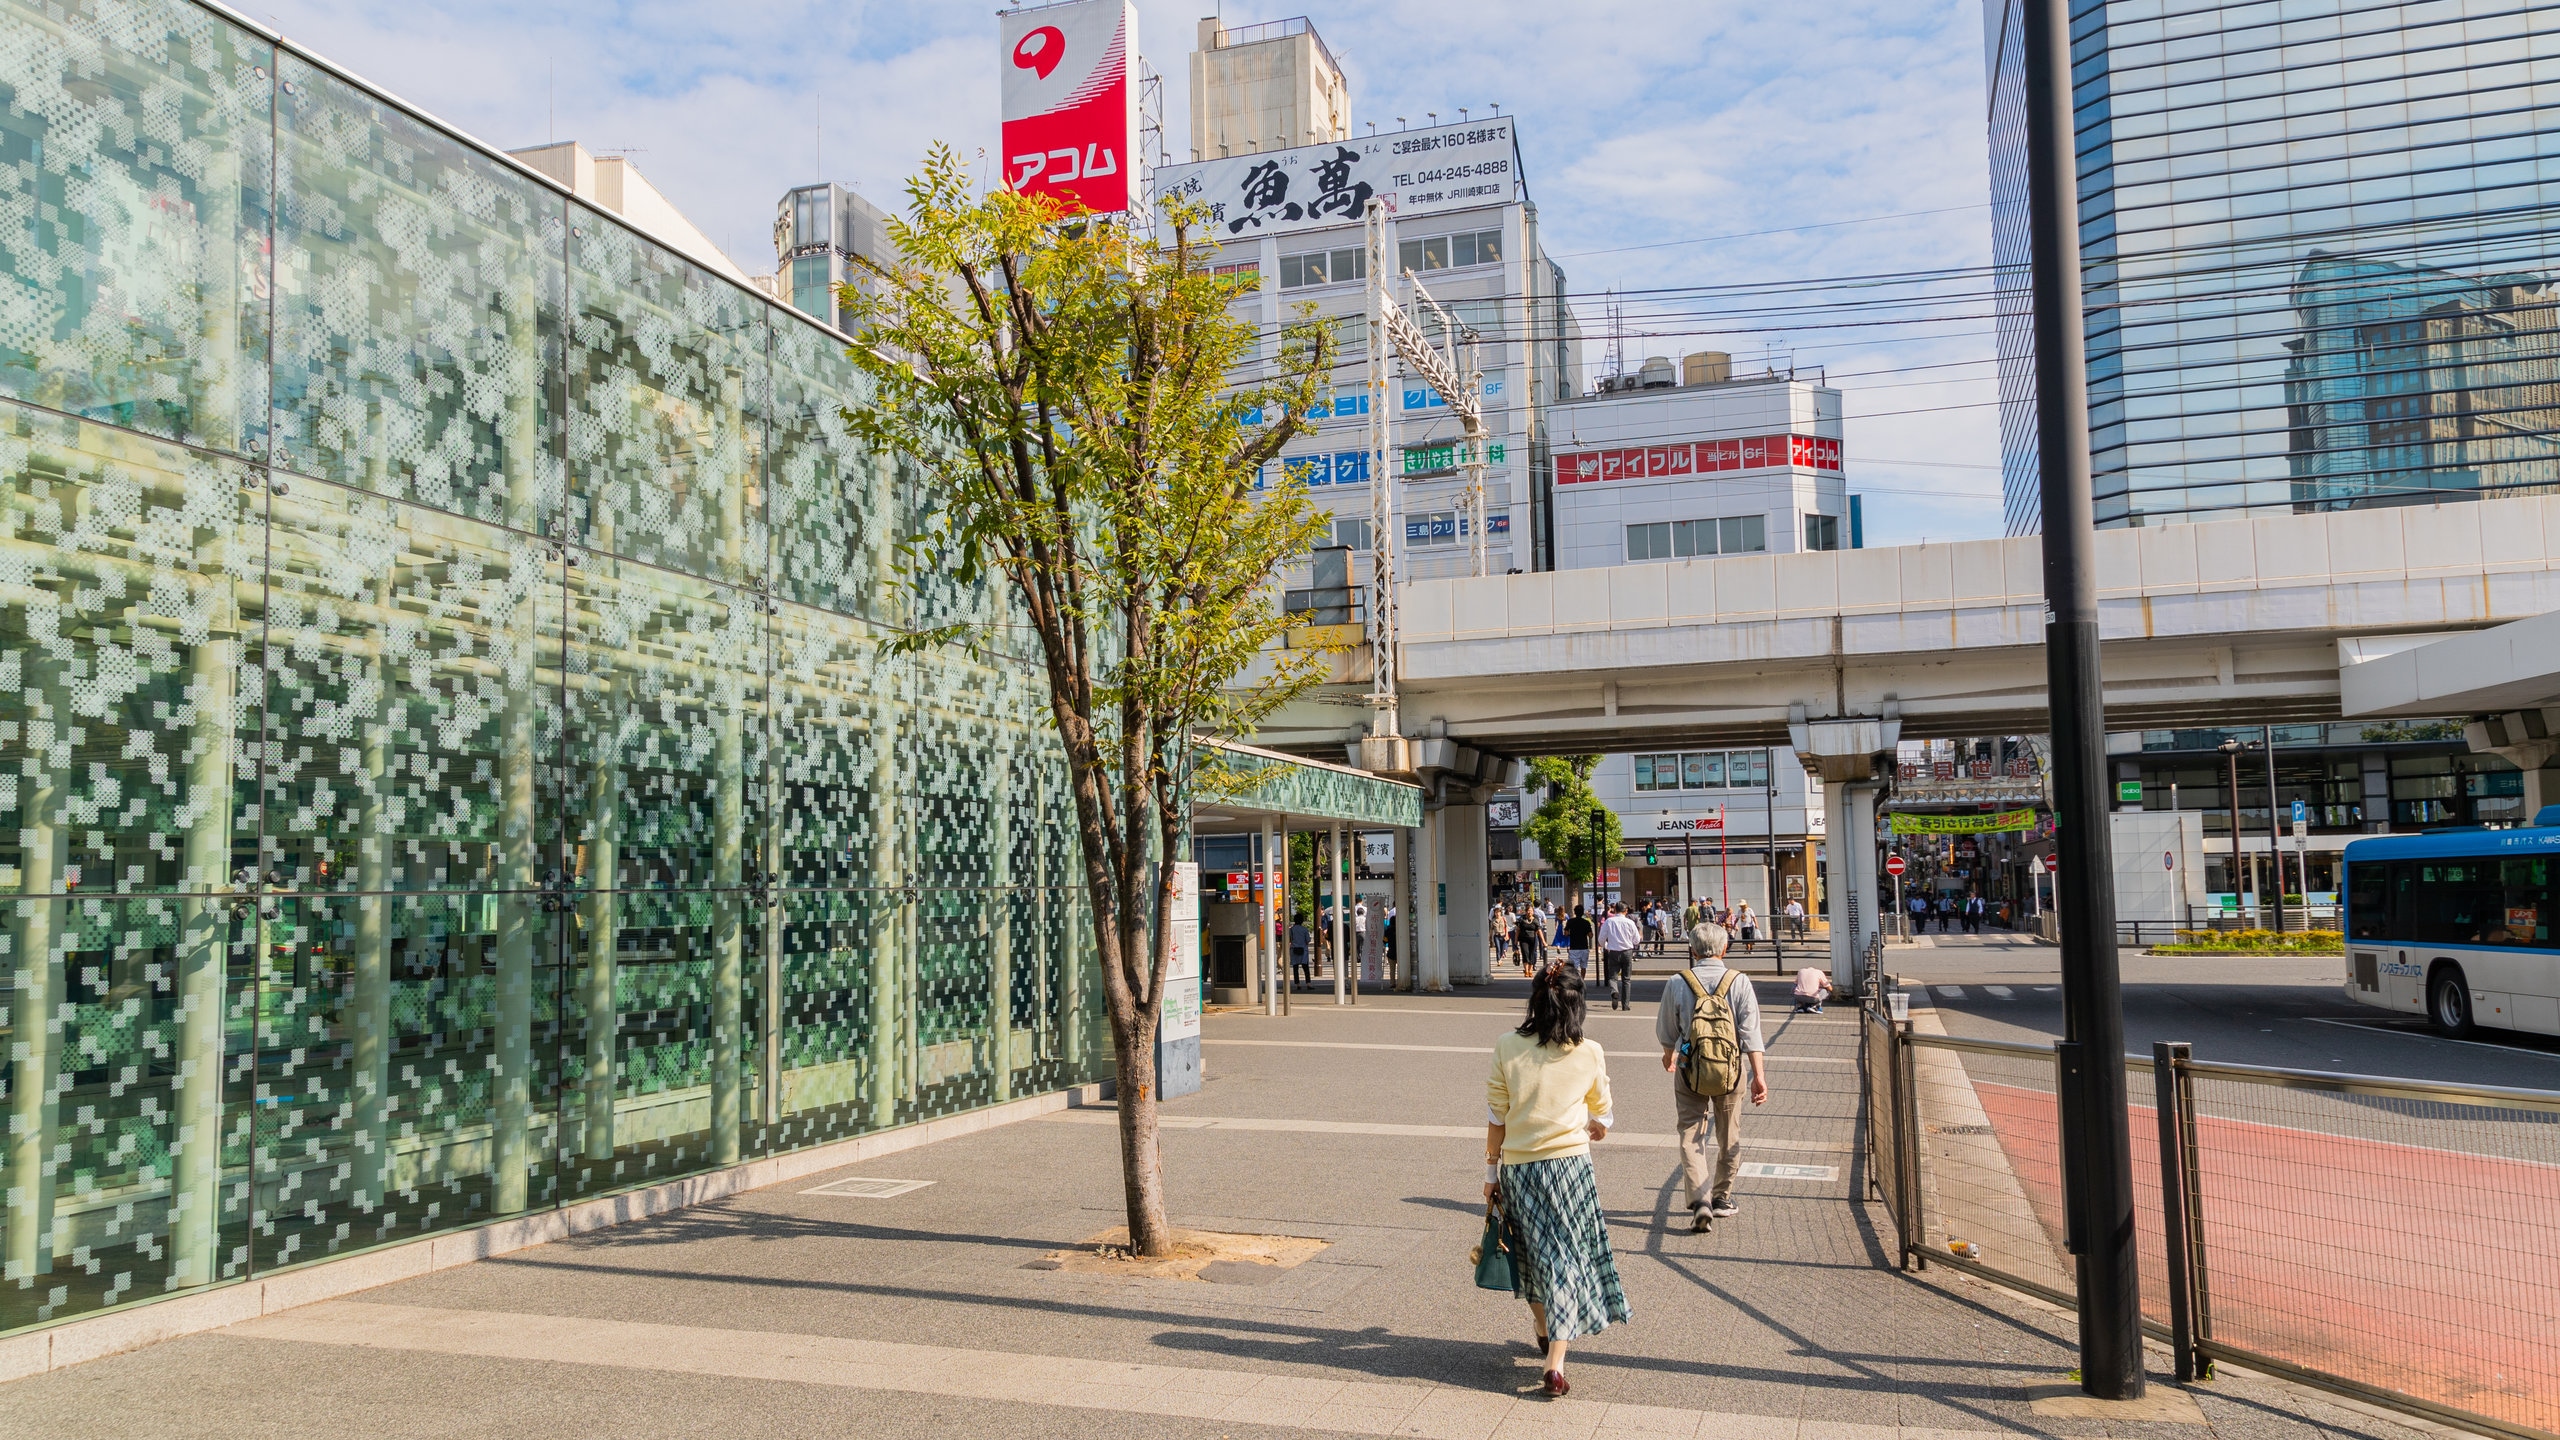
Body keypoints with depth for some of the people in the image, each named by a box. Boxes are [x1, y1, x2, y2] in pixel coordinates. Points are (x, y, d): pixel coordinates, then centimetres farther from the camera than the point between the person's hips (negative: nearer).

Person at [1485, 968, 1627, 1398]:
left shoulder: (1506, 1048, -5)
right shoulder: (1589, 1054, -3)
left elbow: (1496, 1116, -1)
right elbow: (1601, 1112, 14)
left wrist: (1491, 1169, 10)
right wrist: (1598, 1128, 38)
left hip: (1518, 1166, 1)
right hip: (1570, 1164, -1)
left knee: (1533, 1254, 21)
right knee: (1566, 1258, 4)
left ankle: (1545, 1335, 40)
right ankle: (1555, 1362, -4)